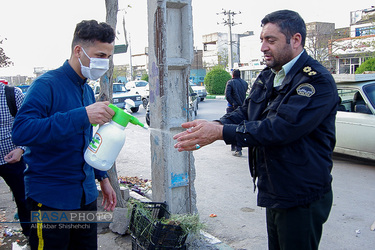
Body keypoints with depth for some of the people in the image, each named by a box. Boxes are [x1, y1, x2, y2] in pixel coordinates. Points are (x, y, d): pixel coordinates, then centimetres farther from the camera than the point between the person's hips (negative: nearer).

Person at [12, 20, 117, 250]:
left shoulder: (88, 90, 10)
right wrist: (82, 116, -34)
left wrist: (102, 178, 16)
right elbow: (21, 131, -30)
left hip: (86, 195, 7)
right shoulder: (47, 85, -14)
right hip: (51, 198, -7)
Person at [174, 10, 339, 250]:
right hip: (273, 191, 8)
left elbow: (279, 128, -31)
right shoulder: (267, 76, 8)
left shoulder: (318, 81, -20)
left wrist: (220, 132, -31)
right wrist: (210, 127, -15)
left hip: (301, 197, -8)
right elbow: (245, 112, 5)